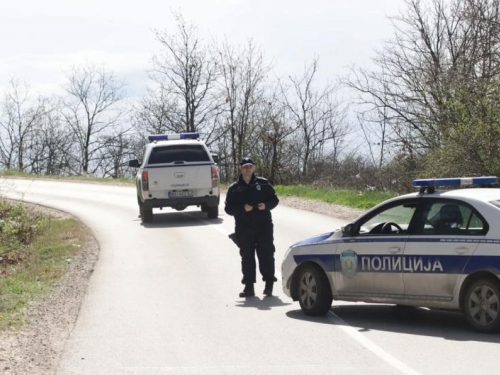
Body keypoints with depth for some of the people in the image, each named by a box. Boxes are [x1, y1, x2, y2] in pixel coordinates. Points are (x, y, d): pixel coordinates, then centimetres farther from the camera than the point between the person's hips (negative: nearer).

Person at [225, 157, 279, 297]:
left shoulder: (263, 183, 8)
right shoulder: (234, 189, 7)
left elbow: (274, 199, 11)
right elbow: (229, 208, 3)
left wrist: (266, 205, -10)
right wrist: (243, 208, -14)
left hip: (264, 226, 0)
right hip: (244, 228, 0)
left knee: (266, 255, 0)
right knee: (247, 257, 1)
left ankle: (269, 285, 8)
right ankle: (249, 287, 5)